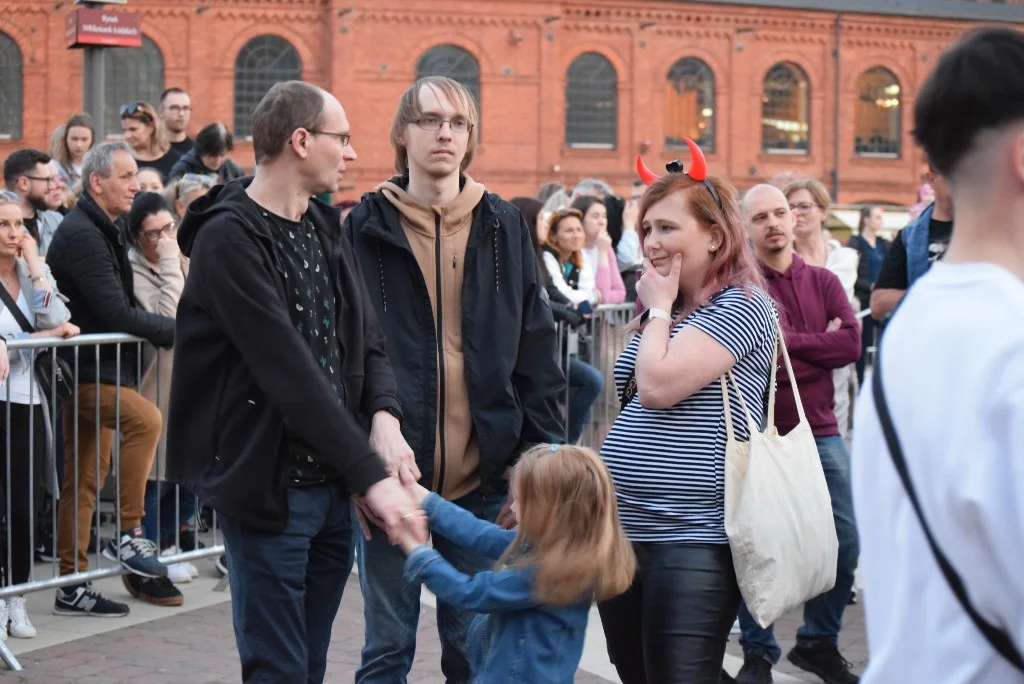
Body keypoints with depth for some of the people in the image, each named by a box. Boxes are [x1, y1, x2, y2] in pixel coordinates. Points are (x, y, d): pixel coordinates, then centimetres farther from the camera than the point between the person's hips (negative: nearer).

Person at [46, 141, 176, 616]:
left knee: (84, 483, 9)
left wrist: (166, 330, 4)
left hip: (99, 371, 10)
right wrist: (175, 331, -11)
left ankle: (72, 588, 14)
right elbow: (115, 313, -21)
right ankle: (128, 534, -19)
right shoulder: (81, 234, -15)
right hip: (83, 370, -10)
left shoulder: (102, 232, 17)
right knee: (145, 419, -28)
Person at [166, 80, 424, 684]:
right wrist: (370, 475, -24)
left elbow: (368, 338, 10)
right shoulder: (229, 238, -16)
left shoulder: (325, 226, 10)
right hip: (268, 490, -7)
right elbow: (290, 375, -22)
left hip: (333, 484, 7)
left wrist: (385, 415, -11)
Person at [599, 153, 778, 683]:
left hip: (692, 542, -9)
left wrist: (659, 307, -7)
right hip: (623, 535, 9)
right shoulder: (663, 313, 18)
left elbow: (659, 386, -19)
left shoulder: (741, 306, -10)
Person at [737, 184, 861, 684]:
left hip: (819, 432, 4)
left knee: (842, 544, 5)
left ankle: (819, 642, 25)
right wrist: (819, 344, -15)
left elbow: (851, 344, -7)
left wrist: (788, 340, -13)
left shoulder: (824, 282, 7)